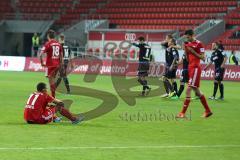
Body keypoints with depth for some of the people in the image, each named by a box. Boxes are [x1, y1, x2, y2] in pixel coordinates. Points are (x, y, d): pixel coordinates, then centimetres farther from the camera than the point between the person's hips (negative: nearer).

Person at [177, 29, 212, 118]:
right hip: (190, 67, 9)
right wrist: (186, 50, 3)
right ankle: (208, 111, 20)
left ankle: (183, 113, -15)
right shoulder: (189, 44, 15)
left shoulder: (198, 44, -9)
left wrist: (193, 51, -18)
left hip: (195, 68, -9)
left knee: (188, 89, -13)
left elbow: (203, 58, -13)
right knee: (197, 91, 12)